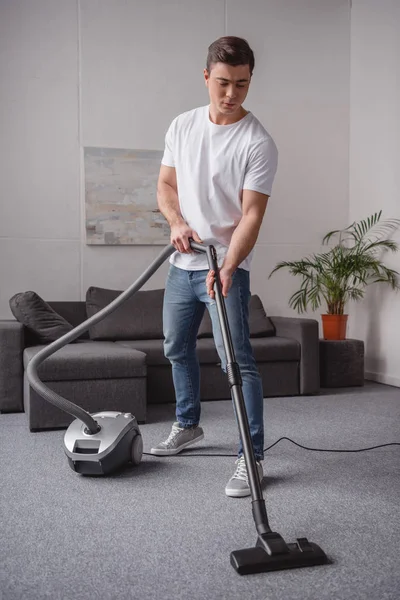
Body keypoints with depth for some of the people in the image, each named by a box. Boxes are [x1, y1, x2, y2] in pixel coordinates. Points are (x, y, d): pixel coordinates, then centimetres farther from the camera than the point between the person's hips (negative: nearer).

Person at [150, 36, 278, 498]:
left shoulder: (258, 143, -13)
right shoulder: (182, 126, 5)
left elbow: (252, 214, -19)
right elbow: (165, 186, 9)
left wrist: (227, 267, -33)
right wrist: (177, 223, -12)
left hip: (227, 267, -6)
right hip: (182, 263, 7)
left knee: (237, 361, -11)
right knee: (177, 348, 17)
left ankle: (252, 456, -2)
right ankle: (187, 426, 37)